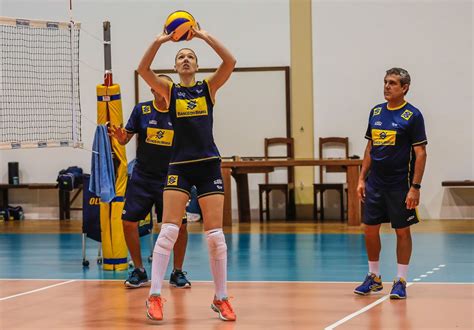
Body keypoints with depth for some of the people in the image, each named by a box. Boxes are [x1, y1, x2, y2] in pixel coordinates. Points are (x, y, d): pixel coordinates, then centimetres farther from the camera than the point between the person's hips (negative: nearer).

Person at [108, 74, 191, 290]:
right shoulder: (141, 110, -1)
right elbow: (126, 137, 1)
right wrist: (120, 137, -21)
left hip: (170, 178, -1)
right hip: (142, 177, 1)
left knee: (180, 225, -8)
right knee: (129, 222, -5)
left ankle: (177, 272, 11)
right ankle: (139, 272, 11)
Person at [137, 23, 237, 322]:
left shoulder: (209, 87, 6)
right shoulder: (170, 91, 6)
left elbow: (230, 62, -10)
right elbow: (143, 70, -10)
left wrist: (205, 36, -15)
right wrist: (159, 42, -20)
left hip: (209, 165, 0)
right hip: (180, 166, 0)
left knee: (216, 234, -1)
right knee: (169, 231, -10)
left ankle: (221, 298, 9)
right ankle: (155, 296, -7)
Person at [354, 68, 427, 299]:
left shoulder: (412, 115, -8)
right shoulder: (376, 112, 9)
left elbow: (420, 153, -11)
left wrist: (415, 187, -17)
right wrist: (362, 178, 9)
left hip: (400, 185, -5)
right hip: (375, 183, 5)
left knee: (402, 231, 2)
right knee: (370, 230, 7)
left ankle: (401, 282, 10)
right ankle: (374, 277, 22)